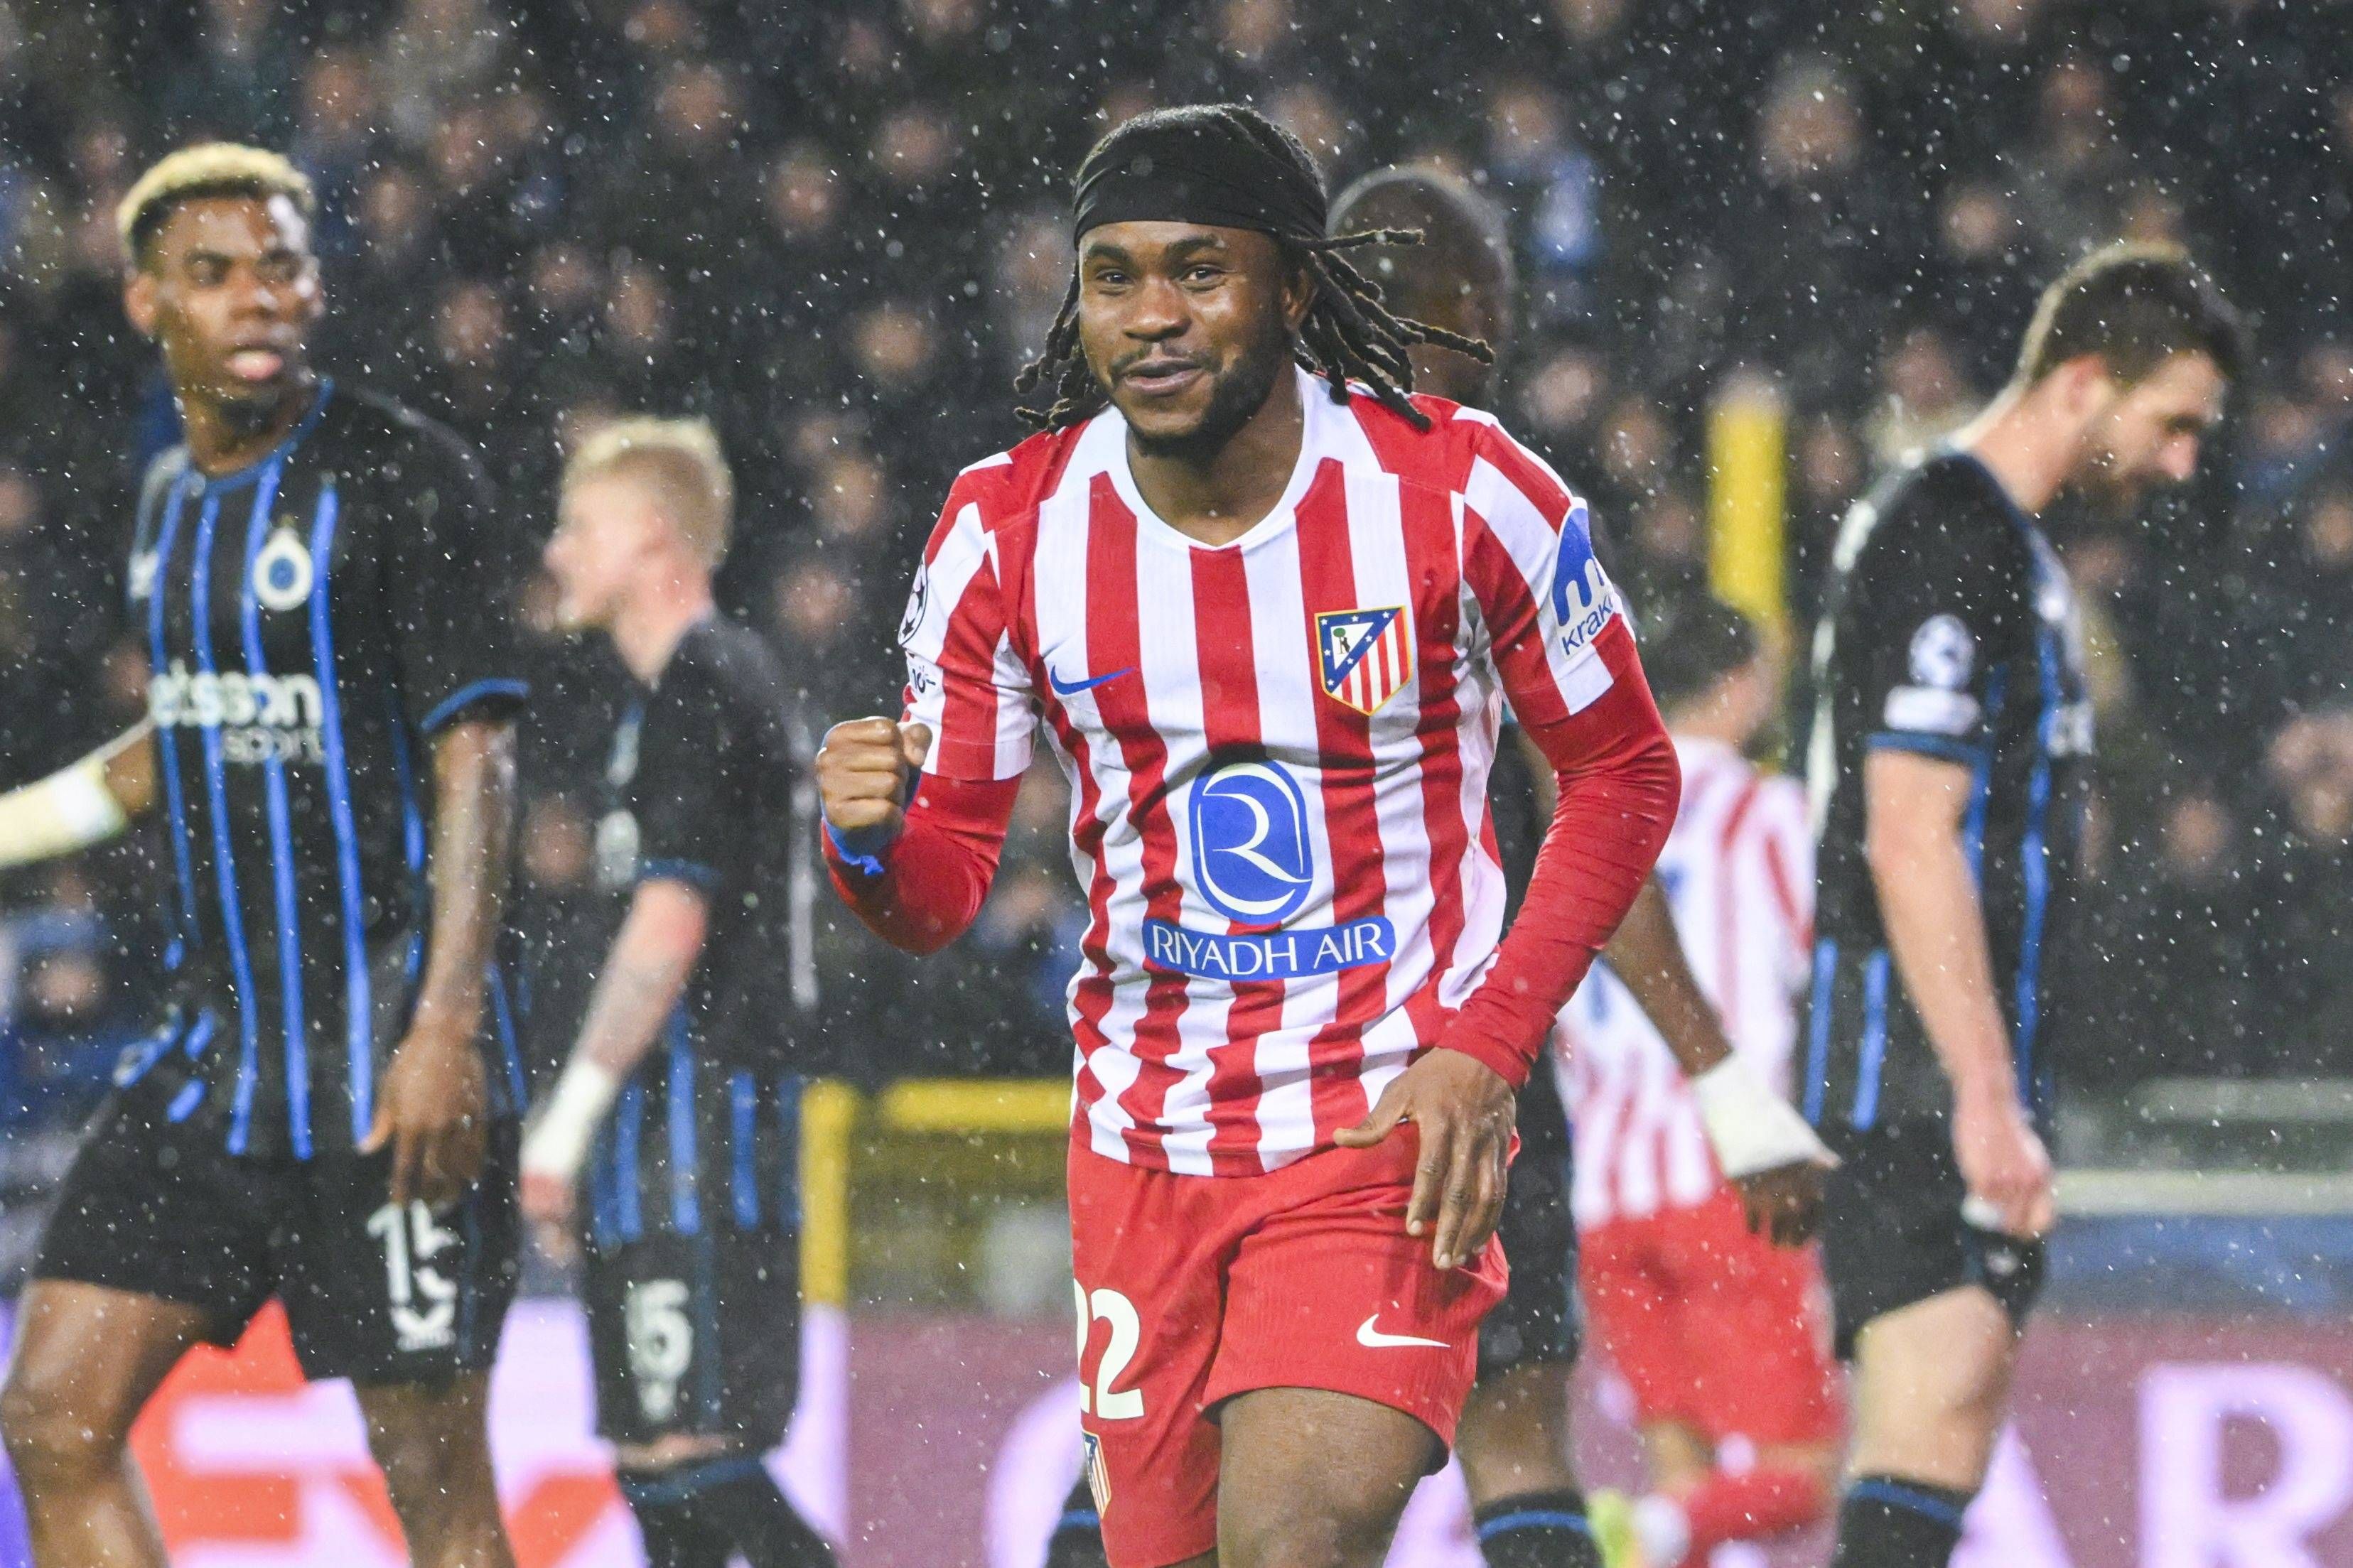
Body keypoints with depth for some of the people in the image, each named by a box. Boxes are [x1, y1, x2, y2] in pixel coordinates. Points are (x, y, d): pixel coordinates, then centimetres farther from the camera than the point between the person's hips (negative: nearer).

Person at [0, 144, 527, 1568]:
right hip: (215, 1050, 7)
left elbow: (475, 756, -14)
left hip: (385, 1072, -7)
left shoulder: (403, 475, -9)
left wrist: (446, 1025, -23)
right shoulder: (176, 495, 13)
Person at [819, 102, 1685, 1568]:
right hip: (1147, 1152, 4)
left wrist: (1485, 1046, -10)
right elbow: (944, 888, 3)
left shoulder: (1457, 492, -11)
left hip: (1397, 1129, -4)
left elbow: (1625, 775, 1)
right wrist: (873, 842, -22)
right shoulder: (1009, 532, -4)